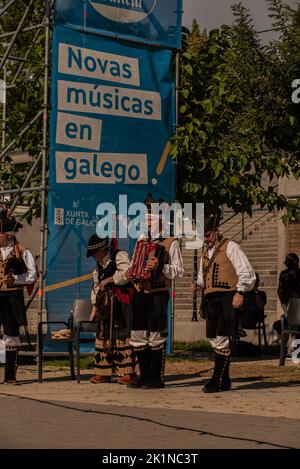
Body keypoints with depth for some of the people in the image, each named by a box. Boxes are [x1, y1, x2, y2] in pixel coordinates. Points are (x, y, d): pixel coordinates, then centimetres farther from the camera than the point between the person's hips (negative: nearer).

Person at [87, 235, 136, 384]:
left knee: (122, 336, -9)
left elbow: (126, 274, -23)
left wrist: (108, 280, -12)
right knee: (104, 336, 7)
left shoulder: (120, 256, -7)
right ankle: (104, 372, 12)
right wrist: (94, 309, 13)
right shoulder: (99, 265, 18)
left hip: (122, 304, -8)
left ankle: (128, 372, -7)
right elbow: (96, 288, 20)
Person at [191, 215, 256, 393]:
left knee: (223, 341, -11)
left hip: (228, 299, -8)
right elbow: (203, 277, 30)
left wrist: (240, 292, -17)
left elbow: (247, 273, -6)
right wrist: (197, 285, 8)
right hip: (211, 301, 8)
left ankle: (217, 381, -11)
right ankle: (225, 381, 14)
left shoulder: (230, 247, 0)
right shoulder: (206, 254, 23)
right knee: (215, 341, 7)